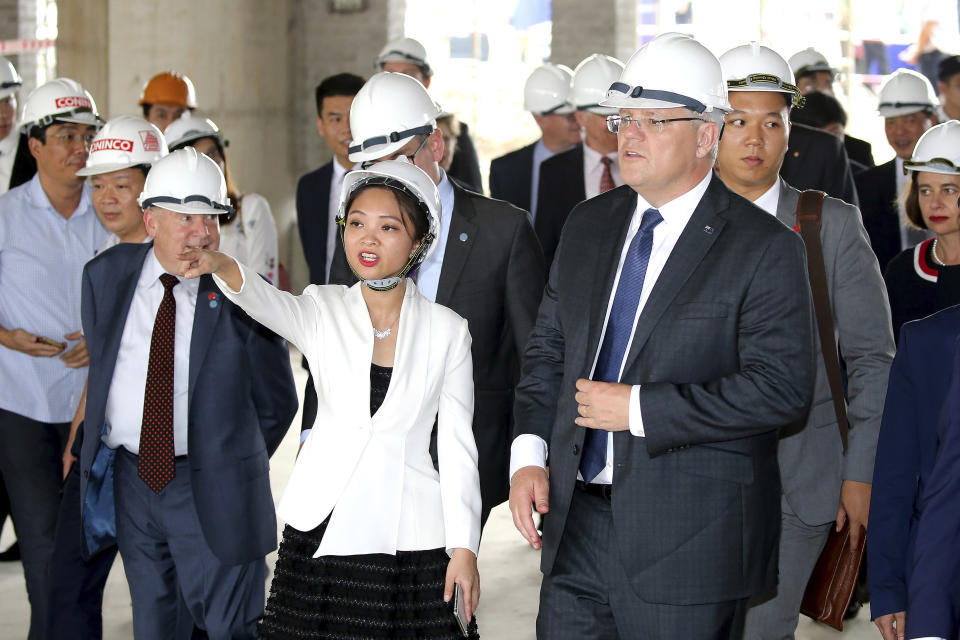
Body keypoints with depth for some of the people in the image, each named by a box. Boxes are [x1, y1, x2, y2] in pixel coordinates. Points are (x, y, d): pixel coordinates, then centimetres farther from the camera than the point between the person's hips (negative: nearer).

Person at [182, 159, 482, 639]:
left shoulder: (447, 330, 3)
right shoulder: (323, 309, 4)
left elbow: (457, 444, 2)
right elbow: (268, 303, -18)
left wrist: (464, 547, -2)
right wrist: (222, 266, -41)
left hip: (410, 538, -1)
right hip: (322, 529, 1)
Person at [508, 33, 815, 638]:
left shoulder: (765, 248, -9)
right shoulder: (588, 225, 11)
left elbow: (782, 387, -17)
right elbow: (548, 347, 17)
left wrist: (639, 409, -18)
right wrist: (529, 454, 2)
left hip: (690, 543, -5)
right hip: (578, 521, 5)